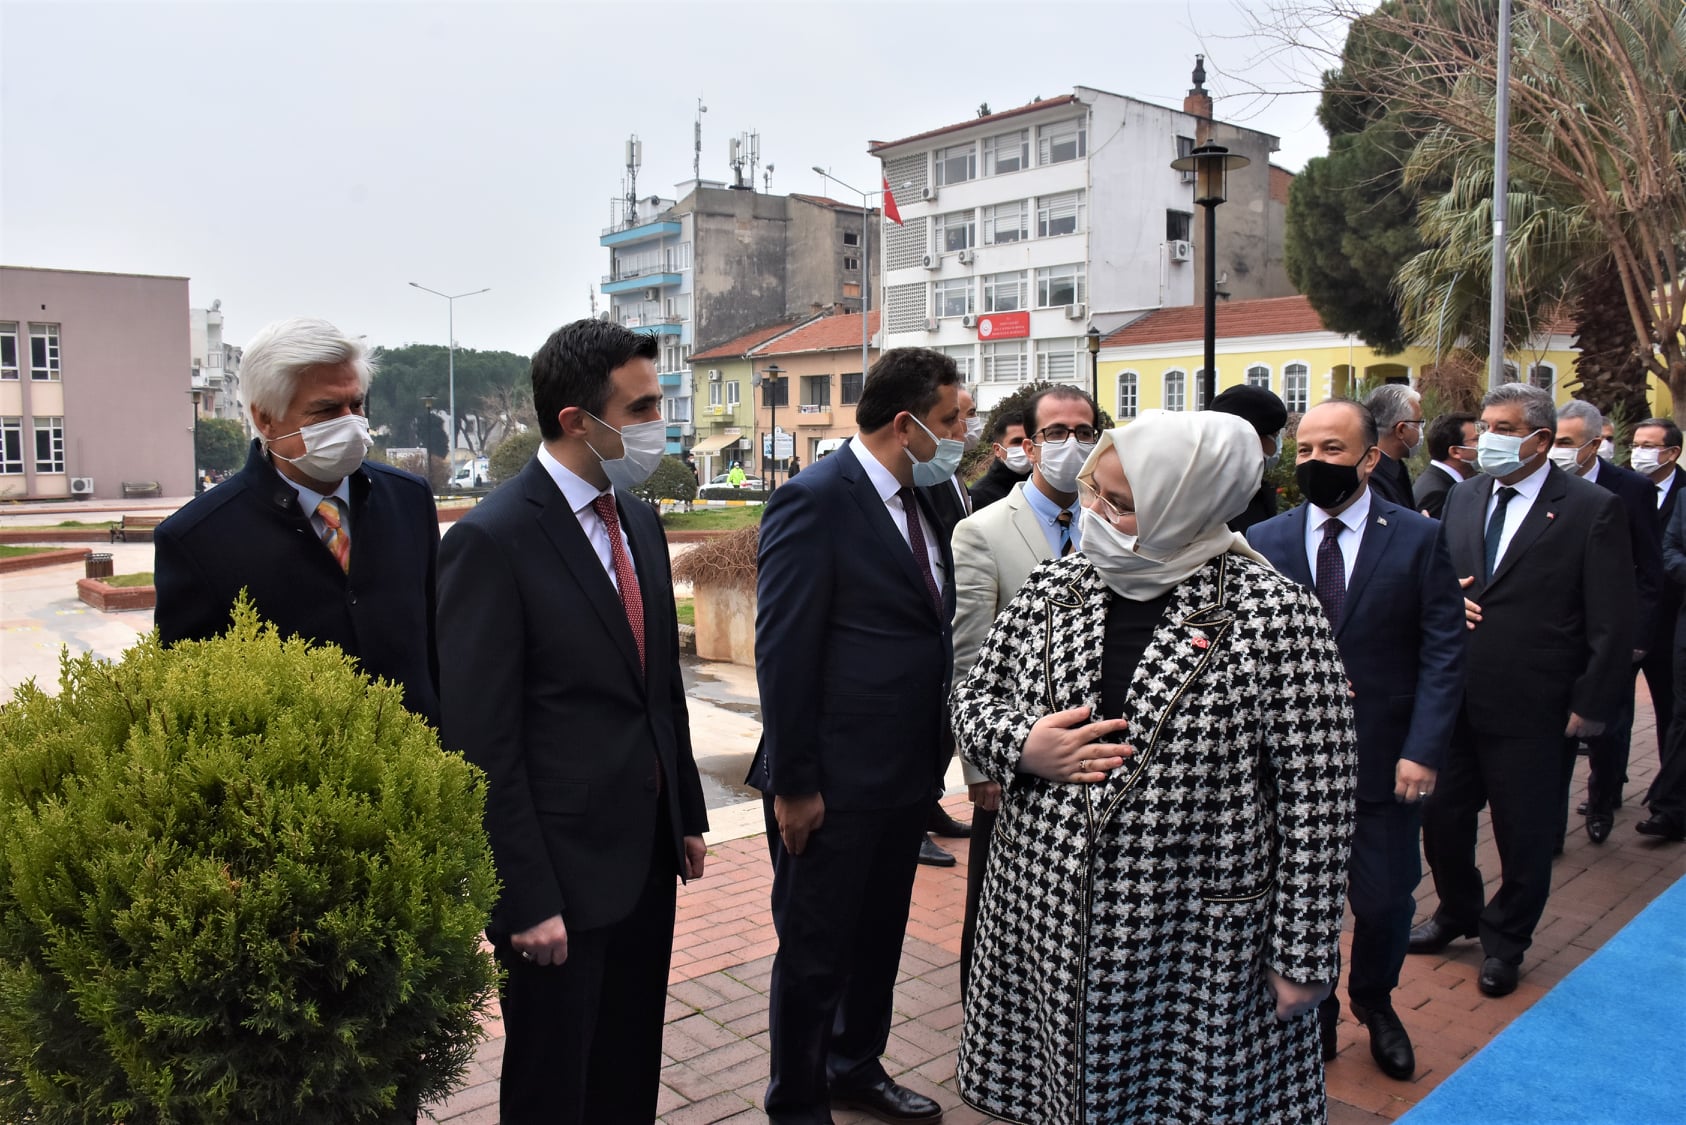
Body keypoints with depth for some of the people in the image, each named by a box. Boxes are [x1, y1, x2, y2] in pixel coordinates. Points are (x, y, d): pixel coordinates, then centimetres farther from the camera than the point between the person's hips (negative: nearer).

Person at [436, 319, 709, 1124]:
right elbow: (482, 743, -18)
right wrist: (526, 899, -16)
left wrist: (687, 816, 14)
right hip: (562, 872, -6)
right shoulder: (492, 541, -18)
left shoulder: (639, 519, 6)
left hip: (648, 853, 7)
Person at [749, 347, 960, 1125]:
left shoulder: (919, 503, 8)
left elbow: (928, 632, 10)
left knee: (879, 938, 23)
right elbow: (782, 653, -18)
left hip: (907, 773, 8)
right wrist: (793, 785, -17)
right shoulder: (814, 502, -17)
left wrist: (936, 755, 7)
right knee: (815, 951, 9)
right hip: (833, 784, -8)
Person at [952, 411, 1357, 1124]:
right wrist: (1022, 745, -11)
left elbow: (1315, 801, -11)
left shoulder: (1276, 617, -13)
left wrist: (1304, 955, -9)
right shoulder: (1052, 587, 2)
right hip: (1046, 921, 4)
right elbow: (975, 696, 10)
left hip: (1196, 949, -4)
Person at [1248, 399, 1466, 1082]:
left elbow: (1443, 652, -6)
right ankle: (1314, 1011, 37)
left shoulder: (1417, 538, -4)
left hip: (1385, 761, -1)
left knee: (1385, 899, 9)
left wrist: (1423, 750, -13)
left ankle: (1374, 1002, 40)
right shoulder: (1265, 541, 0)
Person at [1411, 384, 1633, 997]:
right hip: (1453, 699, 5)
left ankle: (1504, 942, 33)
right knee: (1442, 817, 15)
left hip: (1529, 710, -4)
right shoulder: (1463, 497, 8)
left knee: (1524, 836, 11)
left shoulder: (1593, 509, -8)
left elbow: (1611, 623, -8)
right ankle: (1456, 913, 41)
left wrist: (1591, 705, -10)